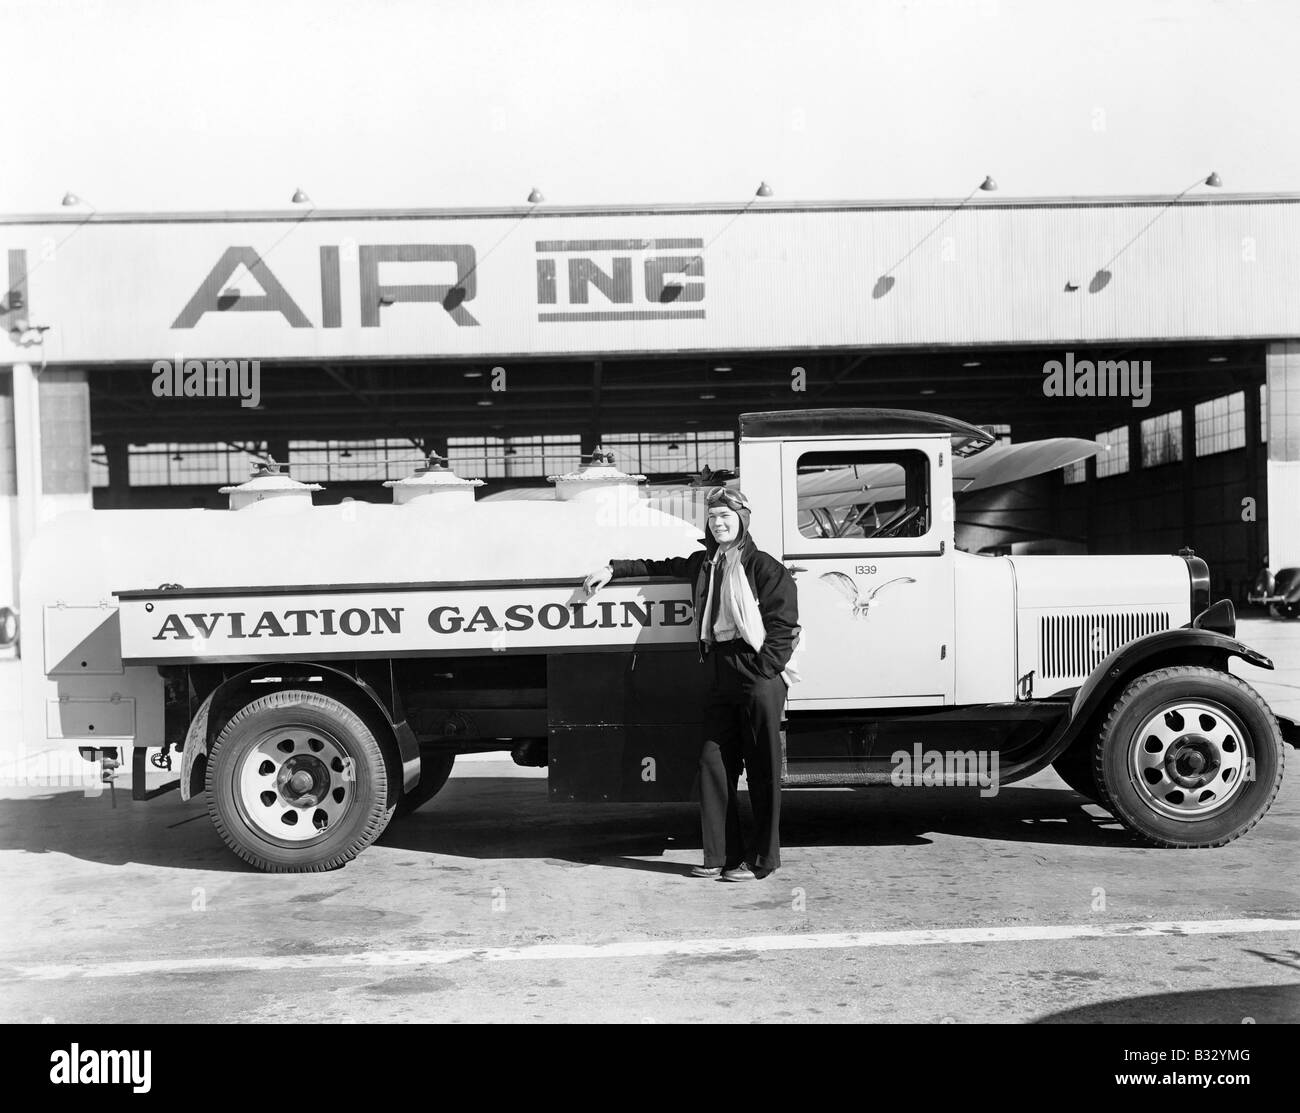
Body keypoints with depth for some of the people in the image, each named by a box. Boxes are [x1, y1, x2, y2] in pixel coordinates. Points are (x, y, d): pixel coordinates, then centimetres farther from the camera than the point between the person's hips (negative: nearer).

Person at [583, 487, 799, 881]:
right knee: (713, 765, 5)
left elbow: (784, 626, -8)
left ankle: (763, 859, 7)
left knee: (762, 771, 0)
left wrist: (761, 671, -13)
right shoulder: (703, 564, 15)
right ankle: (722, 856, 12)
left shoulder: (762, 566, -5)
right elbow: (659, 566, 29)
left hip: (760, 681, -7)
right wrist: (612, 569, 25)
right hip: (720, 682, 7)